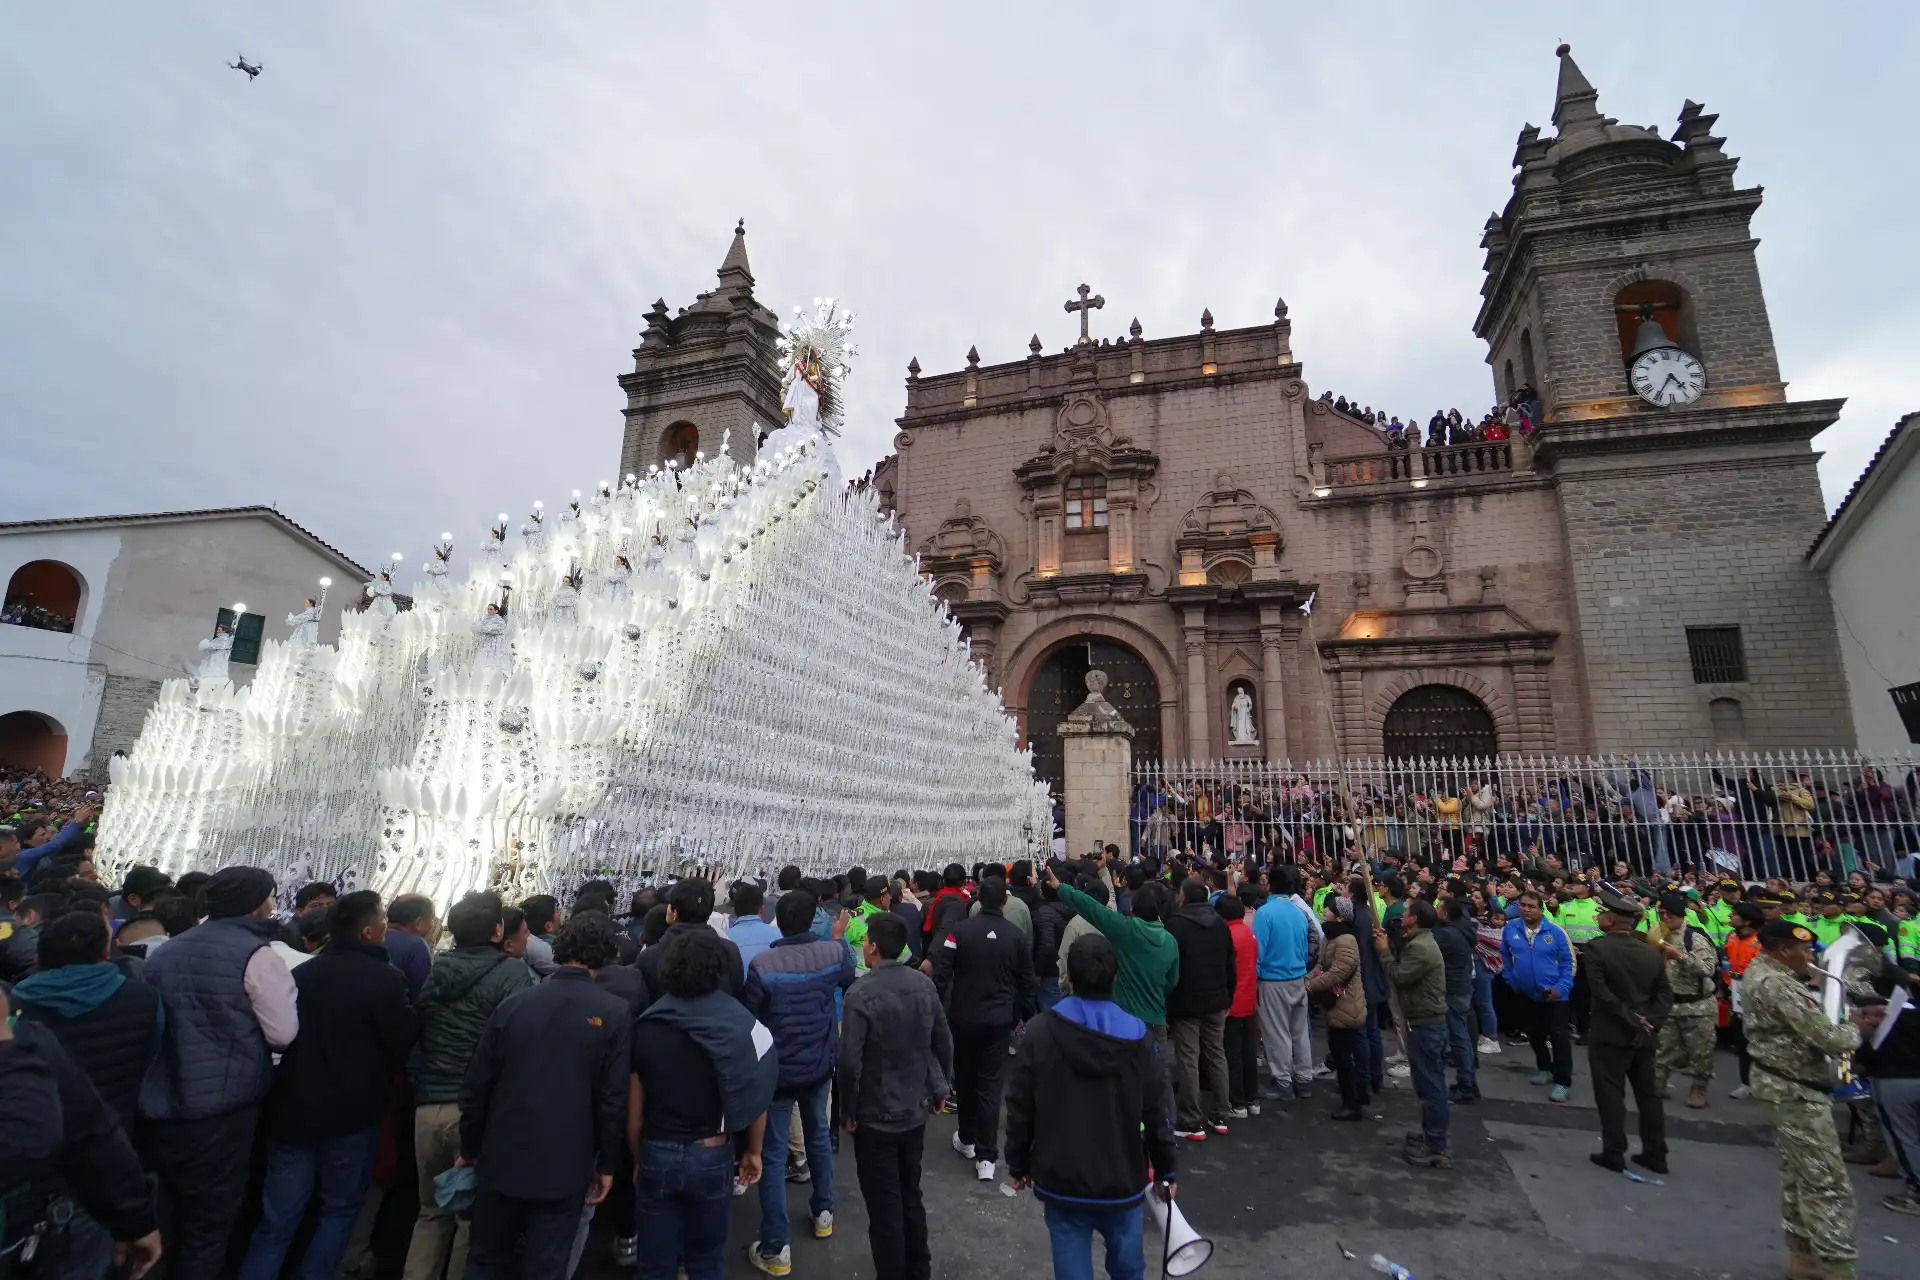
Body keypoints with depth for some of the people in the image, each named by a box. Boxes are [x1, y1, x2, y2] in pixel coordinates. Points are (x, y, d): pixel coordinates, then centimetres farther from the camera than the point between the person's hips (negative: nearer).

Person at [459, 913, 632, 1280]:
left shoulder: (513, 1003, -4)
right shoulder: (613, 1012, -13)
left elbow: (476, 1085, 2)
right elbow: (613, 1099, -12)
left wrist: (469, 1149, 15)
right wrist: (606, 1164, 1)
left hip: (502, 1159, 3)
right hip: (564, 1168, -3)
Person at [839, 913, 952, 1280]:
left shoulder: (861, 993, -23)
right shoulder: (924, 984, -6)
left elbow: (850, 1061, -24)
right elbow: (943, 1043, 1)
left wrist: (850, 1109, -9)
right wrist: (939, 1087, 15)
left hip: (875, 1117, -6)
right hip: (915, 1110, 6)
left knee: (884, 1207, 10)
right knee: (911, 1197, 23)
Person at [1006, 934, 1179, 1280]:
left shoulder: (1041, 1031, -11)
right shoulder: (1135, 1038, -8)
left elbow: (1020, 1108, -7)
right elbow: (1155, 1114, -3)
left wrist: (1019, 1165, 6)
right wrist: (1165, 1171, 11)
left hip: (1060, 1179, -1)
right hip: (1122, 1179, 1)